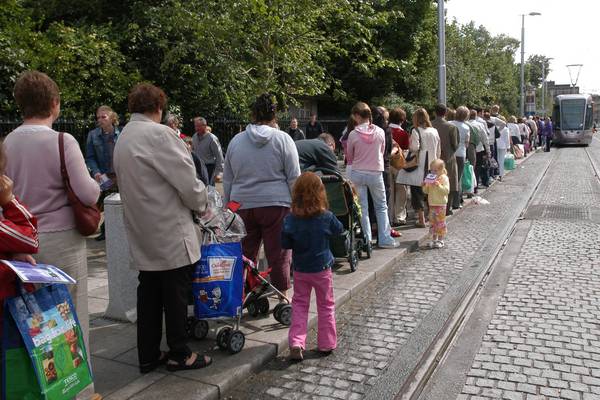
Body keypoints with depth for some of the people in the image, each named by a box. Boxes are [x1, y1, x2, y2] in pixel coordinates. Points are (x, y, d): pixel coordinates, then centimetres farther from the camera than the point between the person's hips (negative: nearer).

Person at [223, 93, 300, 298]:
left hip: (242, 205, 3)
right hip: (275, 204, -3)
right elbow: (294, 178, -3)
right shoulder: (282, 139, -2)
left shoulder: (236, 140, 8)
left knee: (245, 253, 11)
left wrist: (228, 205, 21)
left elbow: (227, 180, 13)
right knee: (278, 255, 4)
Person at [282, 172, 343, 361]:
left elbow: (285, 244, -7)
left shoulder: (290, 220, -14)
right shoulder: (326, 217, -15)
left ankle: (296, 342, 3)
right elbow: (339, 230, 3)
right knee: (326, 305, 14)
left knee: (299, 305, 14)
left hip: (300, 270, 1)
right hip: (322, 269, -1)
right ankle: (326, 343, 23)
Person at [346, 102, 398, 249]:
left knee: (362, 208, 7)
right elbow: (382, 152, 9)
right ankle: (384, 239, 10)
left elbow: (349, 157, 3)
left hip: (357, 173, -1)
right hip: (375, 173, 1)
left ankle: (366, 240, 10)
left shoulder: (353, 134, -9)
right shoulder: (380, 132, -5)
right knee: (381, 207, 12)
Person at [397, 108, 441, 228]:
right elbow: (439, 151, 11)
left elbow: (415, 148, -18)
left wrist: (409, 147, 2)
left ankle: (421, 219, 1)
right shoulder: (434, 131, 8)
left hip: (419, 166, -5)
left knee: (417, 192, 1)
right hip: (432, 167, 6)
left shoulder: (416, 131, -10)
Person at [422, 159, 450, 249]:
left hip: (440, 204, -6)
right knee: (432, 222, 9)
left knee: (440, 222, -1)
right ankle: (434, 239, 18)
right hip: (432, 204, 6)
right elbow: (426, 191, 13)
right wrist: (425, 186, -6)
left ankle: (440, 240, 6)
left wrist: (438, 185, -28)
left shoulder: (444, 178, -8)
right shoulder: (431, 178, 10)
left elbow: (446, 190, -18)